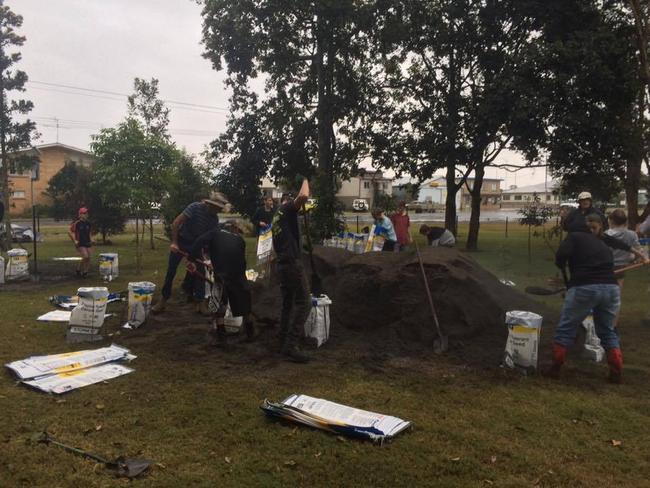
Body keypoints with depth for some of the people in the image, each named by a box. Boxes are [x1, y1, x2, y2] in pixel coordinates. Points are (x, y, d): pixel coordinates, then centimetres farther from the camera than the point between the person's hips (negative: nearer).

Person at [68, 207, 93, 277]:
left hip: (87, 243, 6)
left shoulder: (88, 223, 10)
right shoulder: (76, 223, -9)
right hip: (80, 244, -6)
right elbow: (69, 231, -7)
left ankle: (85, 272, 14)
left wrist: (91, 239, 11)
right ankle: (78, 269, 4)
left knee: (88, 258, 2)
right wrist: (74, 240, -10)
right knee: (85, 257, -18)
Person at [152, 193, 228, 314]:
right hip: (181, 241, -3)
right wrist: (174, 242, -25)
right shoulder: (195, 207, -24)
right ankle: (163, 300, 11)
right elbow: (175, 223, -22)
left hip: (196, 245, 4)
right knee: (171, 271, 0)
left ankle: (200, 303, 5)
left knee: (200, 272, -3)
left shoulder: (215, 219, -9)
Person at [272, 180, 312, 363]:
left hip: (282, 264, 10)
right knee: (304, 303, -10)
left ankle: (283, 343, 18)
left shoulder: (276, 217, 23)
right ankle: (290, 346, -15)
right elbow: (303, 196, -24)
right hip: (292, 263, -10)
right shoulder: (287, 208, -3)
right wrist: (305, 181, -5)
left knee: (288, 304, 15)